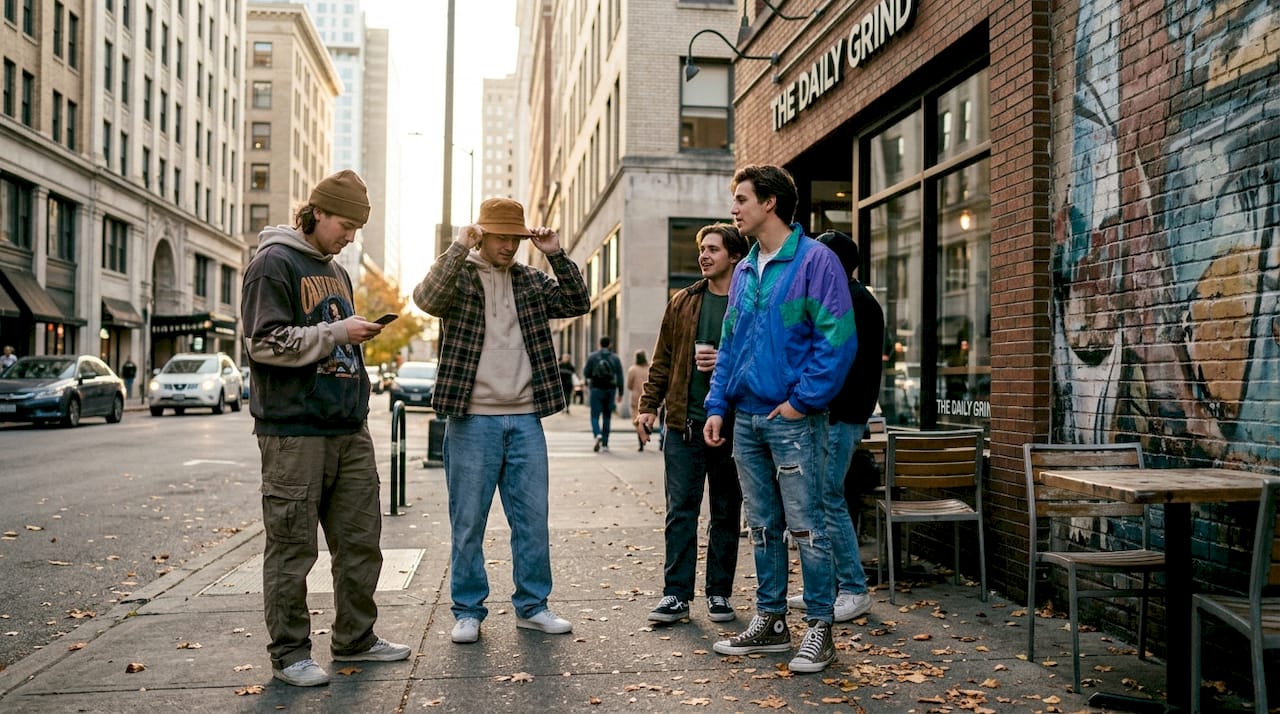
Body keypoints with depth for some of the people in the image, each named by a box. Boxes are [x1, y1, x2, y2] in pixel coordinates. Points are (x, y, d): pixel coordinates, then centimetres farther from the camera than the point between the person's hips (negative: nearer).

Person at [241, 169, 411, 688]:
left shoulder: (336, 270, 19)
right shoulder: (273, 264, -5)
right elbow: (266, 343, -15)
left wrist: (361, 334, 9)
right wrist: (336, 333, -15)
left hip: (350, 429, 8)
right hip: (295, 431, -8)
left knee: (361, 540, 11)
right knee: (292, 548, 1)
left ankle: (355, 639, 24)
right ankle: (289, 653, 13)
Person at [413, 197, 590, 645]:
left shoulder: (531, 281, 13)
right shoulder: (458, 276, 1)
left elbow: (577, 303, 5)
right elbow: (427, 299, -19)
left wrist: (556, 255, -5)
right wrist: (460, 248, -24)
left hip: (525, 419, 4)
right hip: (472, 420, -4)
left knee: (532, 517, 8)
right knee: (468, 521, 5)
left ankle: (532, 606, 21)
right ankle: (468, 611, 17)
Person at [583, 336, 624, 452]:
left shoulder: (592, 356, -1)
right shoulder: (615, 358, 3)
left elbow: (586, 373, -2)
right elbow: (620, 377, 1)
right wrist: (620, 393, 6)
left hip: (596, 389, -2)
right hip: (610, 390, 2)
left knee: (595, 415, 2)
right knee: (607, 417, 10)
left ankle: (597, 435, -25)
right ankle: (605, 443, 11)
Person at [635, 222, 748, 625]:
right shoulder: (683, 303, 10)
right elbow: (663, 360, 12)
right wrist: (648, 405, 6)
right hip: (684, 424, 2)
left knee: (726, 513, 8)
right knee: (680, 510, 2)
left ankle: (719, 593, 19)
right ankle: (676, 594, 9)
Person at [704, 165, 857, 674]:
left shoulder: (815, 260, -8)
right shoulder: (743, 271, 15)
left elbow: (837, 340, -14)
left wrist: (801, 401, -16)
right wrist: (717, 407, 9)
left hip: (793, 419, -7)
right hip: (746, 419, 7)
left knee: (806, 526, -1)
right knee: (762, 527, 13)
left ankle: (820, 628, 11)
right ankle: (770, 622, 25)